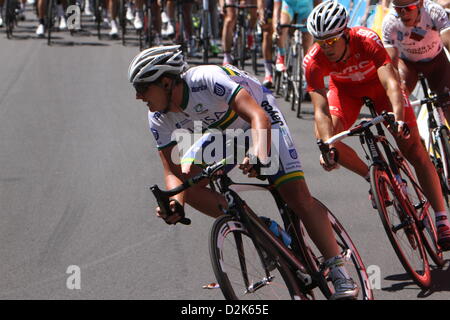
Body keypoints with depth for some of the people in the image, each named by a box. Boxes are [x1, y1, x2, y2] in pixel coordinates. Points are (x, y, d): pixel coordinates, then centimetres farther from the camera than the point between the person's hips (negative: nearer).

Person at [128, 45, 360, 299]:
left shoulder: (208, 78, -37)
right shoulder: (160, 118, -19)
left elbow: (259, 117, -46)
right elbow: (173, 171, -19)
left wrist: (259, 154, -65)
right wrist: (175, 203, -41)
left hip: (260, 117, -5)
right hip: (225, 132, 6)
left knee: (297, 195, -19)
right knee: (187, 178, -21)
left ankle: (340, 272, -14)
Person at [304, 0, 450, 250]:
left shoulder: (366, 40, -38)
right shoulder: (313, 62, -32)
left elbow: (391, 83, -46)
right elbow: (321, 109, -35)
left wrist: (399, 118, -63)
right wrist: (328, 146, -51)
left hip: (378, 82, -2)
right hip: (345, 89, 2)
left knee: (413, 148, -13)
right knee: (323, 137, -22)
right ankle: (374, 178, 3)